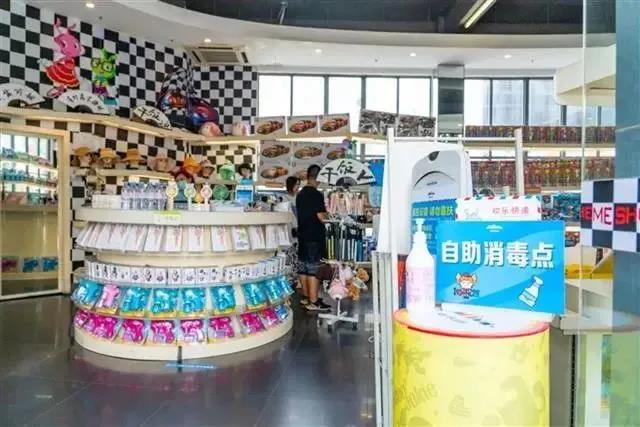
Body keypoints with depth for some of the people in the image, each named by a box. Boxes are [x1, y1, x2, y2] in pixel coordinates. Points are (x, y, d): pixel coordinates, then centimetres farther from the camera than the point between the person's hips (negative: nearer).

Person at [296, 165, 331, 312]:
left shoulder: (300, 194, 11)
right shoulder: (317, 195, -15)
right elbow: (321, 216, -18)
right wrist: (326, 212, 3)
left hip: (302, 235, 8)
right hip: (314, 237, -8)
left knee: (303, 267, 13)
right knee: (314, 269, -6)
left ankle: (306, 296, 23)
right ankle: (313, 302, -4)